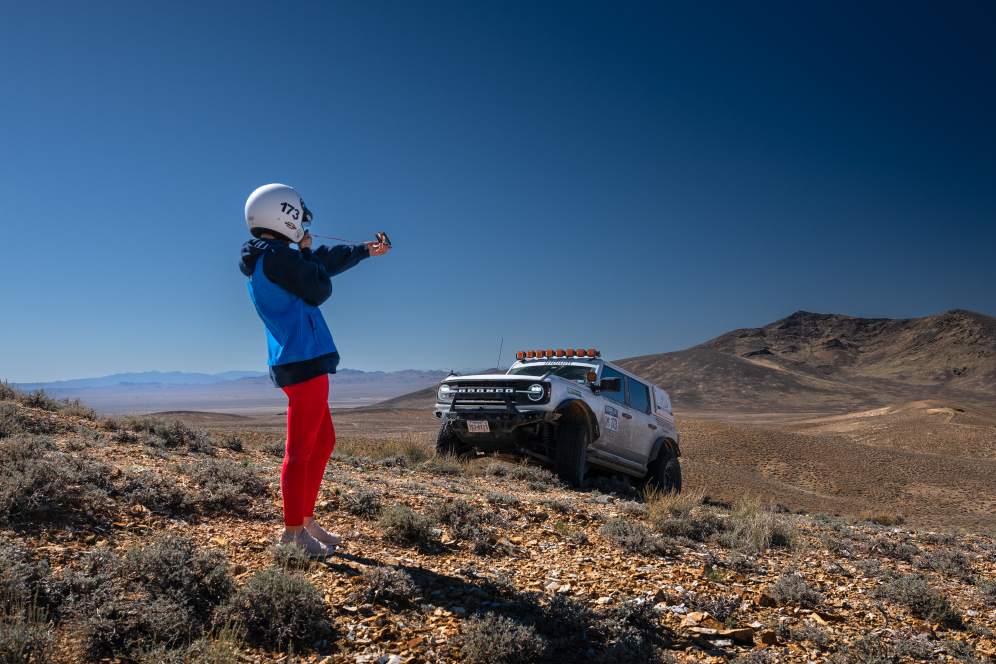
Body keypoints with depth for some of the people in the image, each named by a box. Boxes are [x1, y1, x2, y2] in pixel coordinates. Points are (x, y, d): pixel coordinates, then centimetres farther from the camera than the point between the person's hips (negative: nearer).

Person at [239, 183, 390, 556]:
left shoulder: (261, 259, 18)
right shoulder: (277, 256, -14)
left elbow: (324, 266, 26)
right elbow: (320, 290, -10)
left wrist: (364, 251, 33)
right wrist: (308, 251, 5)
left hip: (294, 362, 10)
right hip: (304, 362, -10)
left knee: (323, 443, 15)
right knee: (301, 449, -4)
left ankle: (306, 520, 23)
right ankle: (293, 531, 5)